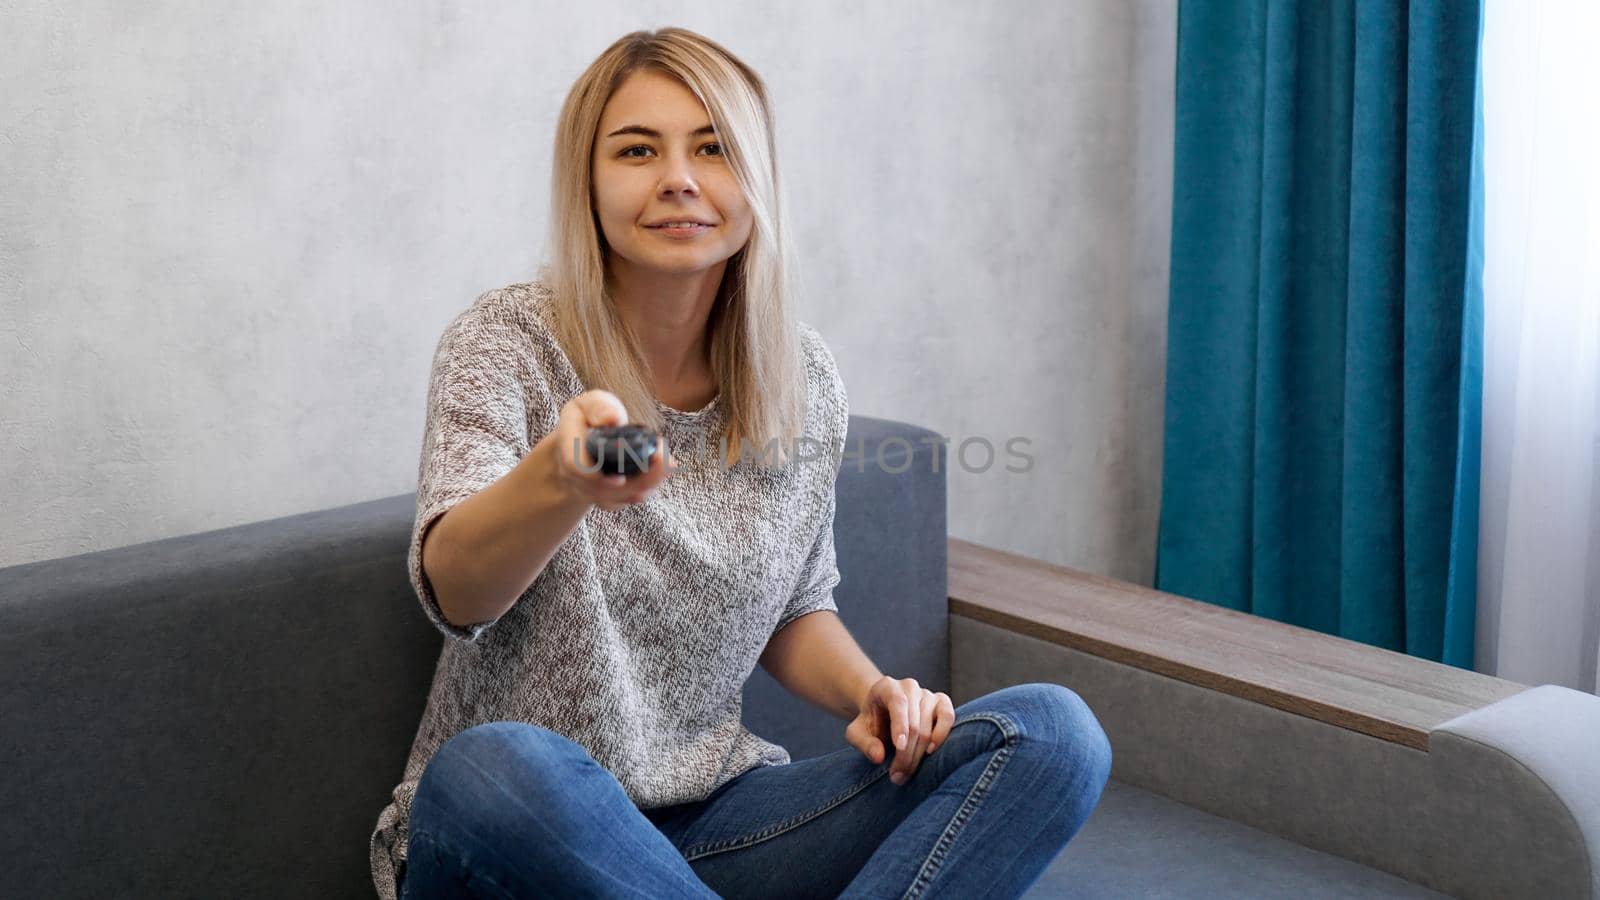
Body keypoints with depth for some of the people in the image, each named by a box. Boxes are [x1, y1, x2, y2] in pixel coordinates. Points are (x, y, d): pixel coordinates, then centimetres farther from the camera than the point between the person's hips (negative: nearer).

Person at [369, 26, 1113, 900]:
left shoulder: (804, 378, 2)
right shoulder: (507, 341, -10)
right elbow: (452, 593, -27)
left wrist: (869, 692, -5)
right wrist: (562, 476, -48)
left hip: (709, 821, 4)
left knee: (1053, 731, -13)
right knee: (492, 766, -40)